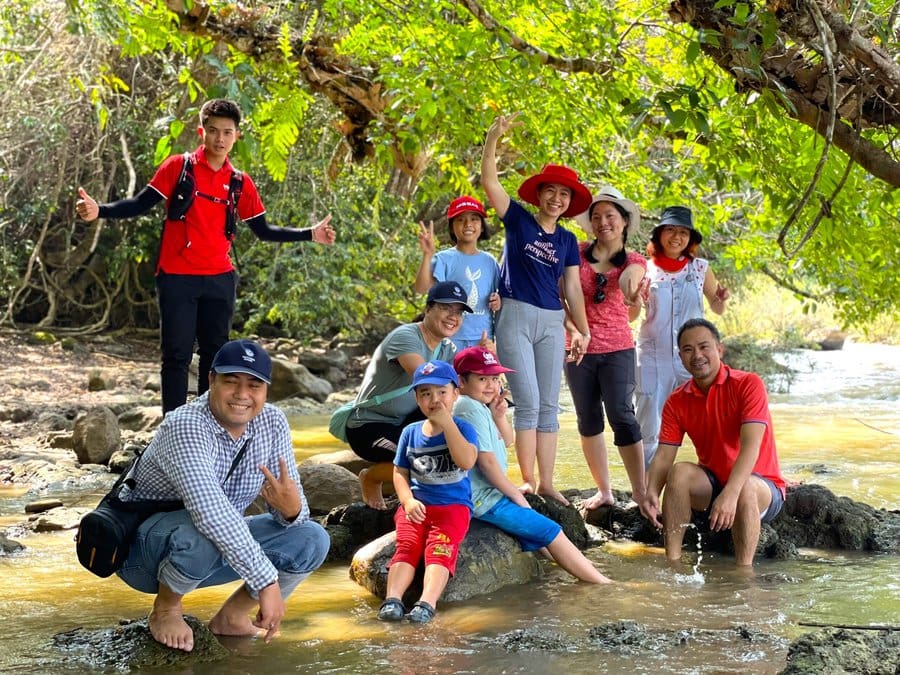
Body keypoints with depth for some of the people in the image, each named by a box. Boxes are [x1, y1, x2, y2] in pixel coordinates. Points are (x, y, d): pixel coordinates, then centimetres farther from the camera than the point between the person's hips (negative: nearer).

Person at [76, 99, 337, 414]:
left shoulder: (240, 183, 7)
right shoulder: (178, 167, -2)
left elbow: (263, 231, 14)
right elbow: (141, 204, -3)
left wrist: (309, 234, 9)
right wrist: (100, 210, -18)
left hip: (220, 280, 4)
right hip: (177, 278, -4)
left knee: (215, 354, 10)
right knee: (177, 355, -2)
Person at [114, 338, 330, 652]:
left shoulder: (272, 423, -8)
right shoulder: (186, 426, -29)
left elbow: (291, 510, -8)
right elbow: (212, 514, -42)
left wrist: (292, 508, -34)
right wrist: (266, 582, -43)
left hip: (222, 548, 6)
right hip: (144, 546, -6)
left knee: (312, 539, -10)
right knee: (201, 535, -39)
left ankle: (231, 615, 6)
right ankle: (165, 609, -8)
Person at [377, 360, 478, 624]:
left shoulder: (462, 428, 1)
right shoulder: (410, 432, 12)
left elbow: (467, 461, -19)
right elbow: (400, 472, 13)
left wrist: (446, 422, -17)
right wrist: (408, 500, -6)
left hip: (453, 506, -3)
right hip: (417, 506, 3)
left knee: (439, 550, -25)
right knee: (407, 546, -20)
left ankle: (427, 603, -43)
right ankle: (392, 599, -38)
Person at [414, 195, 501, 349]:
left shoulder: (489, 261, 11)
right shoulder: (444, 259, -4)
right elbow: (421, 287, -18)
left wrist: (498, 301, -2)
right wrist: (427, 254, -29)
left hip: (483, 337, 4)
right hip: (452, 337, -4)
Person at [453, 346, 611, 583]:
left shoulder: (480, 407, 12)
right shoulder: (470, 408, -19)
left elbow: (506, 441, 21)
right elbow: (486, 460, -21)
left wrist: (499, 416, 0)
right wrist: (515, 494, -11)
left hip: (489, 494, 10)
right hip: (484, 500, -10)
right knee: (551, 532, -6)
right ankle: (602, 584, -2)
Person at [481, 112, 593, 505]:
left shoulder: (567, 241, 12)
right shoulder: (518, 221, 2)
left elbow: (572, 288, 13)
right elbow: (489, 182, -8)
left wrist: (583, 330, 6)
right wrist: (494, 138, -18)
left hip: (552, 323, 4)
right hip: (515, 318, -4)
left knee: (549, 406, 4)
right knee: (528, 403, -7)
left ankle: (546, 483, 8)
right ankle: (528, 481, -2)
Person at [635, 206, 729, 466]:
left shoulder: (700, 268, 6)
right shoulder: (646, 269, 4)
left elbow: (717, 309, 16)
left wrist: (722, 299, -7)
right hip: (653, 355, 0)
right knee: (648, 429, 1)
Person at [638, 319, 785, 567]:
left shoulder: (748, 385, -17)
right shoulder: (677, 402, -1)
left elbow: (751, 447, -28)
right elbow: (664, 455, -8)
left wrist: (730, 494, -44)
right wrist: (651, 492, -31)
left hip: (764, 489, -4)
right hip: (712, 483, 4)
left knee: (745, 487, -37)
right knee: (680, 472, -25)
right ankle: (672, 562, -27)